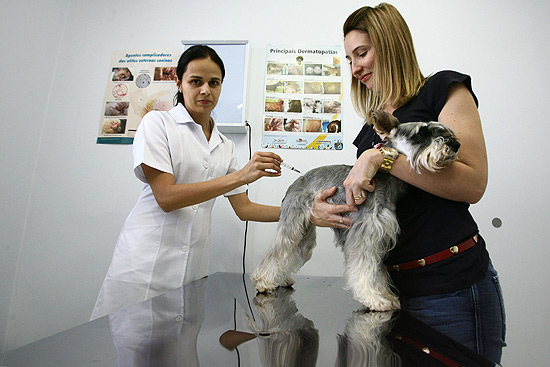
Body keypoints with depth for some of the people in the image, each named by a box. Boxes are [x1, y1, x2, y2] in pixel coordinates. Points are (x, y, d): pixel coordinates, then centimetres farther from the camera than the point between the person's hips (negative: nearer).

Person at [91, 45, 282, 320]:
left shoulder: (225, 147, 13)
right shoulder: (158, 122, -2)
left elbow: (244, 209, 12)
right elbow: (166, 197, -13)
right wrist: (241, 175, -19)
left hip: (194, 264, 4)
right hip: (146, 259, -4)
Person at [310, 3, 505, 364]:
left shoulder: (443, 89, -1)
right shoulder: (371, 129, 15)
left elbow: (473, 183, -14)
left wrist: (382, 157, -19)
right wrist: (322, 213, -5)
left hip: (451, 286, -6)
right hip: (389, 284, 7)